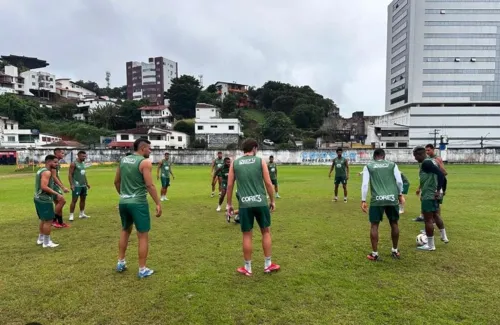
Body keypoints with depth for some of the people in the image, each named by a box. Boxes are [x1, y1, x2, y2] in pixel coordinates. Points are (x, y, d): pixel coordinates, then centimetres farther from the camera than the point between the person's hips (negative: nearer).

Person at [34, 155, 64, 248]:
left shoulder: (41, 170, 15)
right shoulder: (47, 172, -18)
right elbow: (44, 187, -27)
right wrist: (57, 194, -24)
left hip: (39, 198, 11)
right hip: (44, 200, -11)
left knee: (43, 220, 21)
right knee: (48, 221, -2)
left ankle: (41, 239, 31)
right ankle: (46, 242, 5)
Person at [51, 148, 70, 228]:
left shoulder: (58, 163, 14)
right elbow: (53, 177, -23)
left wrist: (63, 186, 22)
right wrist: (63, 187, -24)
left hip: (55, 185, 10)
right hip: (52, 185, -10)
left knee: (58, 203, 12)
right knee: (62, 201, -14)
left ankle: (60, 222, 18)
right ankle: (54, 220, -6)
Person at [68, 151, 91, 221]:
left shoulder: (83, 163, 14)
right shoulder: (74, 164, -9)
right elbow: (70, 175, -13)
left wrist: (87, 183, 19)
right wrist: (71, 185, -19)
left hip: (83, 185, 8)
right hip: (76, 186, -8)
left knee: (83, 199, 11)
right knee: (74, 200, -6)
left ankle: (82, 214, 19)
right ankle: (71, 215, -1)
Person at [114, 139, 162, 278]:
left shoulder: (123, 160, 9)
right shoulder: (145, 162, -12)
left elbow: (116, 181, 15)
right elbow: (149, 185, -19)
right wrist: (158, 203, -14)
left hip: (123, 202, 7)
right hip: (138, 202, -7)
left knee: (125, 230, 26)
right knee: (143, 236, 3)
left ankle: (121, 262, 32)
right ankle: (142, 269, 9)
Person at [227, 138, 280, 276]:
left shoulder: (235, 163, 5)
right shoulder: (260, 161, 2)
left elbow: (230, 185, 4)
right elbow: (268, 183, -1)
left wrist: (229, 204, 13)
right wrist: (272, 200, 10)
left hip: (244, 204, 1)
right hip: (261, 202, 0)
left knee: (247, 235, 8)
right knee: (266, 231, 15)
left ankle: (247, 268, 19)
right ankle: (268, 265, 24)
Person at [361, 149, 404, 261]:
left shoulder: (368, 166, 8)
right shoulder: (392, 165, 12)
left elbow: (365, 184, 0)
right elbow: (399, 181, 7)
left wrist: (363, 201, 3)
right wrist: (400, 195, 22)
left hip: (377, 199, -2)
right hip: (392, 198, 2)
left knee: (374, 225, 8)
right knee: (394, 223, 19)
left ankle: (374, 254, 10)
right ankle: (395, 251, 32)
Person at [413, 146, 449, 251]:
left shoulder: (426, 163, -18)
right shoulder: (429, 161, 12)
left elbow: (440, 174, -26)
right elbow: (440, 174, 16)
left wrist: (438, 190, -22)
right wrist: (438, 190, 18)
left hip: (428, 195, -10)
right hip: (433, 194, 10)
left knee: (428, 219, -1)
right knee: (435, 215, 26)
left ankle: (430, 245, 8)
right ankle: (444, 236, 37)